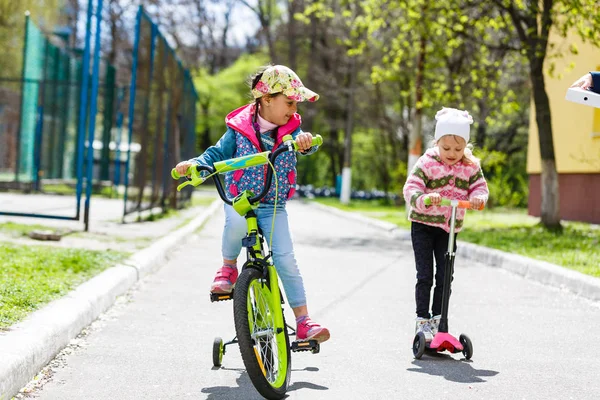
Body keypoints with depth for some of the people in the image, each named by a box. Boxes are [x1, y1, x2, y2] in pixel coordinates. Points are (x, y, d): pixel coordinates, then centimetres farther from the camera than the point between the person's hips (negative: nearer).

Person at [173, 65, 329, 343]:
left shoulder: (290, 129, 1)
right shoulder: (240, 129, -4)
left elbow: (303, 143, -18)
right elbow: (217, 154, 3)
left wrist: (305, 141, -43)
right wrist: (194, 164, -16)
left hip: (273, 207, 2)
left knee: (286, 259, -11)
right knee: (237, 223, -37)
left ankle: (303, 322, -4)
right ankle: (228, 268, -6)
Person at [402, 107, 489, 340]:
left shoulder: (470, 167, -2)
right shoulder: (427, 163, -14)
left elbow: (480, 187, 2)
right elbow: (410, 189, -20)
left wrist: (478, 198, -22)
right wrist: (424, 198, -41)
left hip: (450, 228, 3)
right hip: (423, 225, -3)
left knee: (444, 276, 6)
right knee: (425, 275, -4)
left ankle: (437, 318, 19)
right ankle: (422, 320, 5)